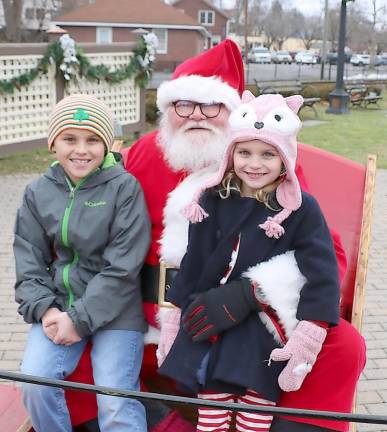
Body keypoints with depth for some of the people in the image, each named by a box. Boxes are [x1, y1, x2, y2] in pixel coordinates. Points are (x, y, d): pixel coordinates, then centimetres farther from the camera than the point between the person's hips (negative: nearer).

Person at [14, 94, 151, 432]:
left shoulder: (125, 187, -9)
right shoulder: (38, 192, 4)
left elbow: (122, 267, -13)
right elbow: (29, 262, 5)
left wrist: (80, 318, -15)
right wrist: (43, 309, -11)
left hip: (115, 310, -3)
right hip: (57, 306, 4)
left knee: (115, 403, -13)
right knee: (35, 386, -13)